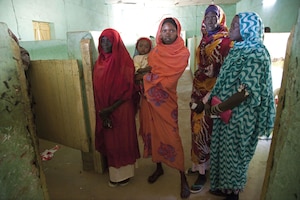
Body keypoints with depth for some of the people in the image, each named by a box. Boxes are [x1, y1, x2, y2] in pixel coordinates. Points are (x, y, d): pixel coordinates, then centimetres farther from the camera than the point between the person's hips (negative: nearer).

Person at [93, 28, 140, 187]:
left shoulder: (125, 61, -11)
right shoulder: (99, 62, 6)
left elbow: (128, 90, -15)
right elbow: (97, 89, 4)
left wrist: (111, 108, -19)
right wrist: (101, 110, -6)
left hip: (122, 109, -6)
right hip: (104, 111, 6)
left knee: (123, 140, 9)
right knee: (110, 141, 17)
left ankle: (125, 173, 29)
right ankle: (114, 174, 36)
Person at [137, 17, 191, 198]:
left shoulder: (182, 53, -6)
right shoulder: (155, 52, 10)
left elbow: (171, 78, -14)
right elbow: (147, 73, 11)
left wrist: (149, 76, -9)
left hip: (166, 100, -5)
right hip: (149, 99, 5)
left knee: (171, 136, -2)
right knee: (154, 133, 13)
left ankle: (183, 177, 14)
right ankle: (159, 167, 33)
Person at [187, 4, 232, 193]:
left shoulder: (226, 41, -10)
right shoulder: (204, 40, 11)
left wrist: (207, 98, -21)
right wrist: (194, 92, 14)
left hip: (212, 93, -7)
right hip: (198, 89, 7)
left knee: (205, 130, 2)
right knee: (197, 128, 14)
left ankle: (203, 171, 20)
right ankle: (197, 163, 33)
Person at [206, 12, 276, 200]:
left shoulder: (256, 53, -17)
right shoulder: (237, 50, 9)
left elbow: (246, 91, -24)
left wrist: (216, 109, -19)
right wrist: (212, 102, 5)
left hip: (239, 116, -8)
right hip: (226, 112, 8)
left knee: (234, 154, 10)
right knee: (224, 151, 19)